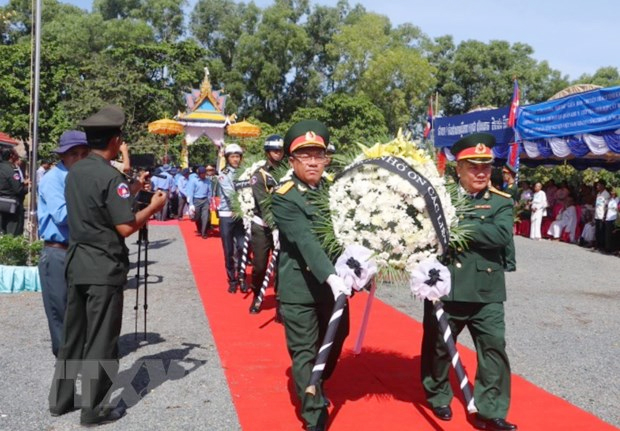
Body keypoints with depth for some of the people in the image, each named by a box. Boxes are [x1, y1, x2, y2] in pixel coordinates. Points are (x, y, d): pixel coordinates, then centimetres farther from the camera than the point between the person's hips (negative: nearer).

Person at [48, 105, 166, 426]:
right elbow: (125, 227, -19)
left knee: (73, 335, 18)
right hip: (103, 268, -8)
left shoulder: (75, 171, 7)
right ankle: (94, 410, 12)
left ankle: (61, 399, 28)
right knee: (101, 340, 3)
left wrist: (132, 189, 18)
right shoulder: (110, 176, -18)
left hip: (76, 263, 8)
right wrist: (154, 206, -5)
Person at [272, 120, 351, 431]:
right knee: (304, 352, 2)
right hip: (299, 288, -6)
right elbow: (306, 241, -25)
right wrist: (330, 275, -37)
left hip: (334, 283, 6)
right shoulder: (284, 199, -13)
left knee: (334, 343, 20)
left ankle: (313, 389, 46)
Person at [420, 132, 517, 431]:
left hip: (486, 293, 0)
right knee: (437, 346, 14)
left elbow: (502, 235, -16)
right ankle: (438, 397, 36)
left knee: (494, 347, -3)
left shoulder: (502, 202, 2)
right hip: (444, 289, 0)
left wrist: (460, 226, -20)